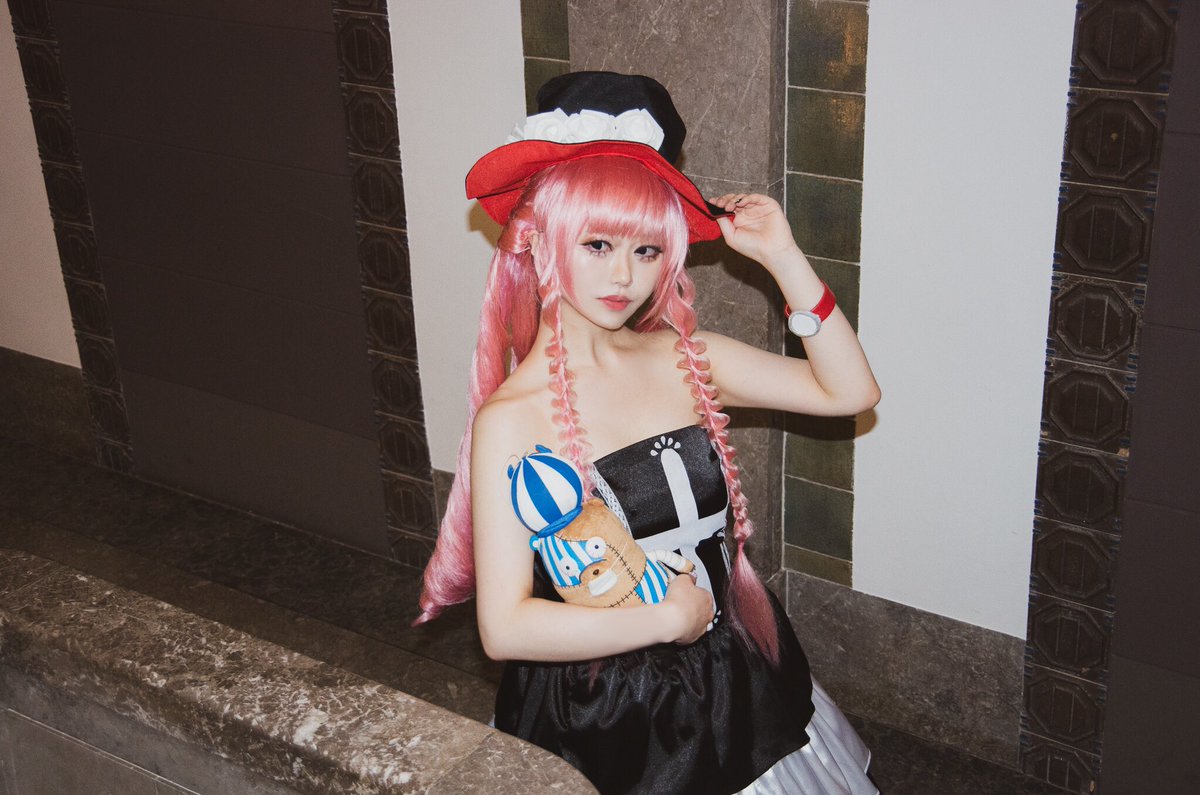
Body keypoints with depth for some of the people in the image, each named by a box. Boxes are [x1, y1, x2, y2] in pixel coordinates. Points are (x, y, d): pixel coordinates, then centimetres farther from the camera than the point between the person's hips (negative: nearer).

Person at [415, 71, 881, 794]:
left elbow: (850, 390, -3)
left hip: (733, 683, 5)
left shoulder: (687, 358, -3)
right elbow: (505, 628, -21)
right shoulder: (511, 418, -17)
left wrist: (781, 255, -9)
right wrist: (667, 618, -17)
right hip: (599, 723, -4)